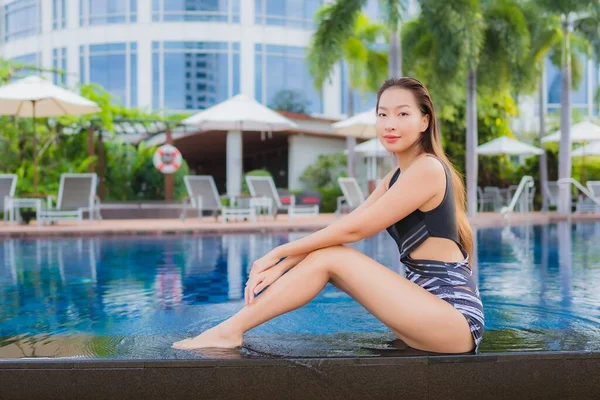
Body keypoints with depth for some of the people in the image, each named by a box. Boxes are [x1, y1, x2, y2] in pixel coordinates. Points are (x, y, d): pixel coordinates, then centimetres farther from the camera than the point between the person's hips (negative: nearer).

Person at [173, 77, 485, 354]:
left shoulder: (427, 168, -13)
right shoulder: (395, 178, 14)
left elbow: (352, 230, -15)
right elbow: (345, 228, 5)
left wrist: (278, 253, -8)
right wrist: (282, 266, -7)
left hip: (455, 317, -8)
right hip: (430, 304, 8)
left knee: (331, 257, -14)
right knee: (325, 254, 0)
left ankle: (231, 331, -7)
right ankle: (232, 329, -1)